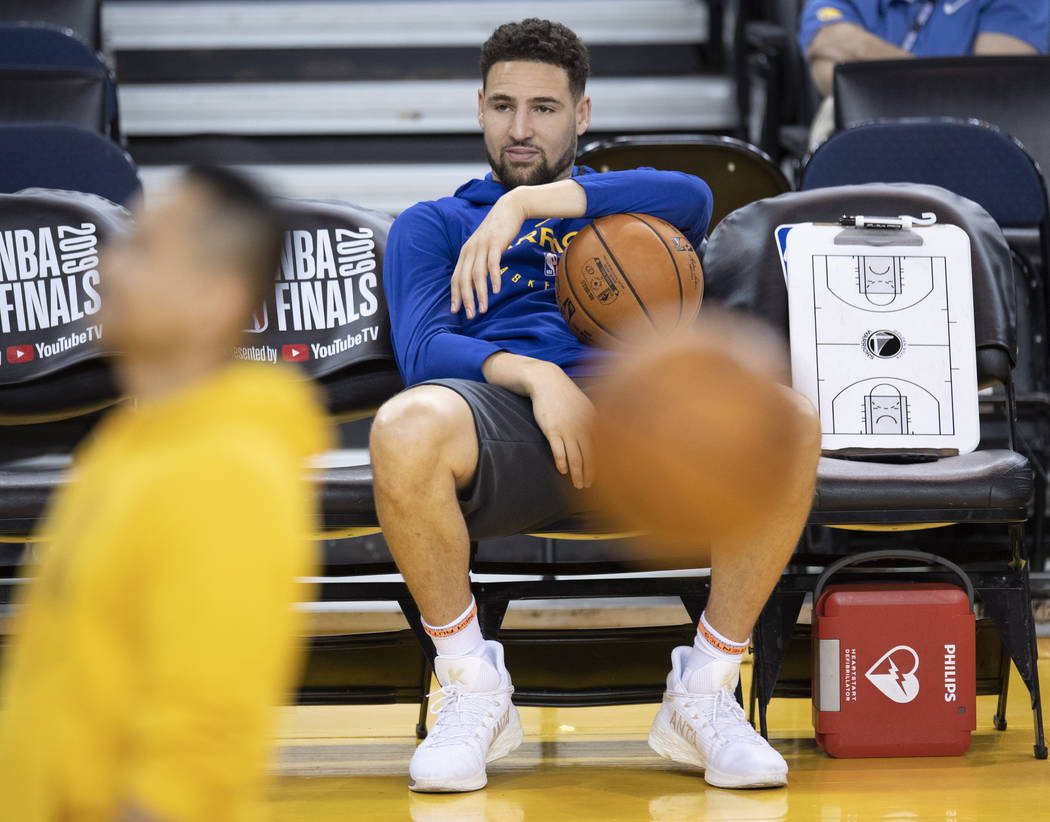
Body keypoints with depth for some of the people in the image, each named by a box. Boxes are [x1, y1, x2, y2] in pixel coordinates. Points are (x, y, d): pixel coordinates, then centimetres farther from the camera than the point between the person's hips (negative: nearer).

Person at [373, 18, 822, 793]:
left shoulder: (622, 210, 30)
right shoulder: (433, 225, 28)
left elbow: (693, 199, 3)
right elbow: (422, 351, 7)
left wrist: (529, 203, -6)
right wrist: (536, 375, -13)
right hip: (503, 411, -1)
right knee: (406, 428, -40)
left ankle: (705, 693, -16)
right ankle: (473, 691, -17)